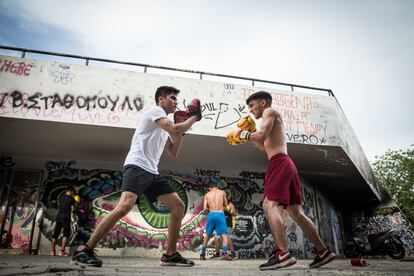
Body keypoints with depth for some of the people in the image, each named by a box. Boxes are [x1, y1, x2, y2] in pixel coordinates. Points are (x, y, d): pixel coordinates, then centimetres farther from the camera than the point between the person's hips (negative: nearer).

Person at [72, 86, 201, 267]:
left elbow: (173, 153, 24)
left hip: (152, 172, 9)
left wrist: (182, 129, 18)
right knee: (125, 206, -28)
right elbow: (175, 130, -17)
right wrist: (193, 117, 0)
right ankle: (84, 251, -15)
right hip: (137, 167, -9)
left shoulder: (165, 126, 25)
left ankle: (170, 254, 10)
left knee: (178, 206, 4)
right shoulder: (155, 111, -1)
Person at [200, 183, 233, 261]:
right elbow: (225, 205, 17)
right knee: (224, 235, 1)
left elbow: (205, 209, 3)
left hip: (211, 215, 2)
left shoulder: (207, 195, 9)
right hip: (220, 215, -2)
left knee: (207, 235, 15)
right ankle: (224, 253, -17)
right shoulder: (222, 192, 9)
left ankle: (202, 254, 18)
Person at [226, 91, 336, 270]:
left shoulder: (269, 111, 3)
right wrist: (251, 133, 26)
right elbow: (266, 146, 32)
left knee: (269, 204, -18)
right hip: (285, 164, 10)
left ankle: (282, 253, -27)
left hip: (279, 163, -10)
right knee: (295, 211, 11)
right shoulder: (272, 118, 30)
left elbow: (262, 135, -14)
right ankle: (322, 252, 15)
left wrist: (244, 134, 1)